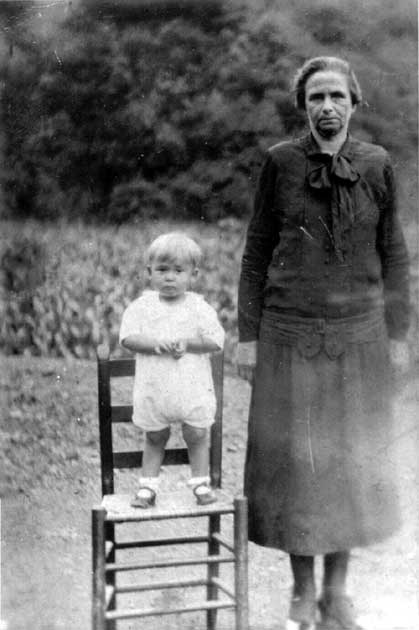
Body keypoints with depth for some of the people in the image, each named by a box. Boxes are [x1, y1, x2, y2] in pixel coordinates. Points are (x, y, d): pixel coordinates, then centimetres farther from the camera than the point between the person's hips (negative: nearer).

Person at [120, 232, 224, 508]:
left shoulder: (199, 307, -2)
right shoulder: (142, 306, 0)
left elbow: (216, 340, -6)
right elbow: (128, 337, -7)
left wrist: (187, 343, -18)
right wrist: (155, 343, -21)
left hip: (193, 387, -1)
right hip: (153, 388, 1)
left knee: (197, 434, 6)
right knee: (155, 437, 13)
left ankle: (201, 484, 22)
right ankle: (148, 487, 23)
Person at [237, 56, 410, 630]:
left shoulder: (376, 165, -1)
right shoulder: (280, 162, -4)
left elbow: (393, 254, 6)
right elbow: (257, 252, 1)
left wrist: (398, 334, 4)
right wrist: (247, 335, -1)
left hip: (358, 335, 1)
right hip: (289, 334, -1)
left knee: (351, 459, 7)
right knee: (292, 458, 4)